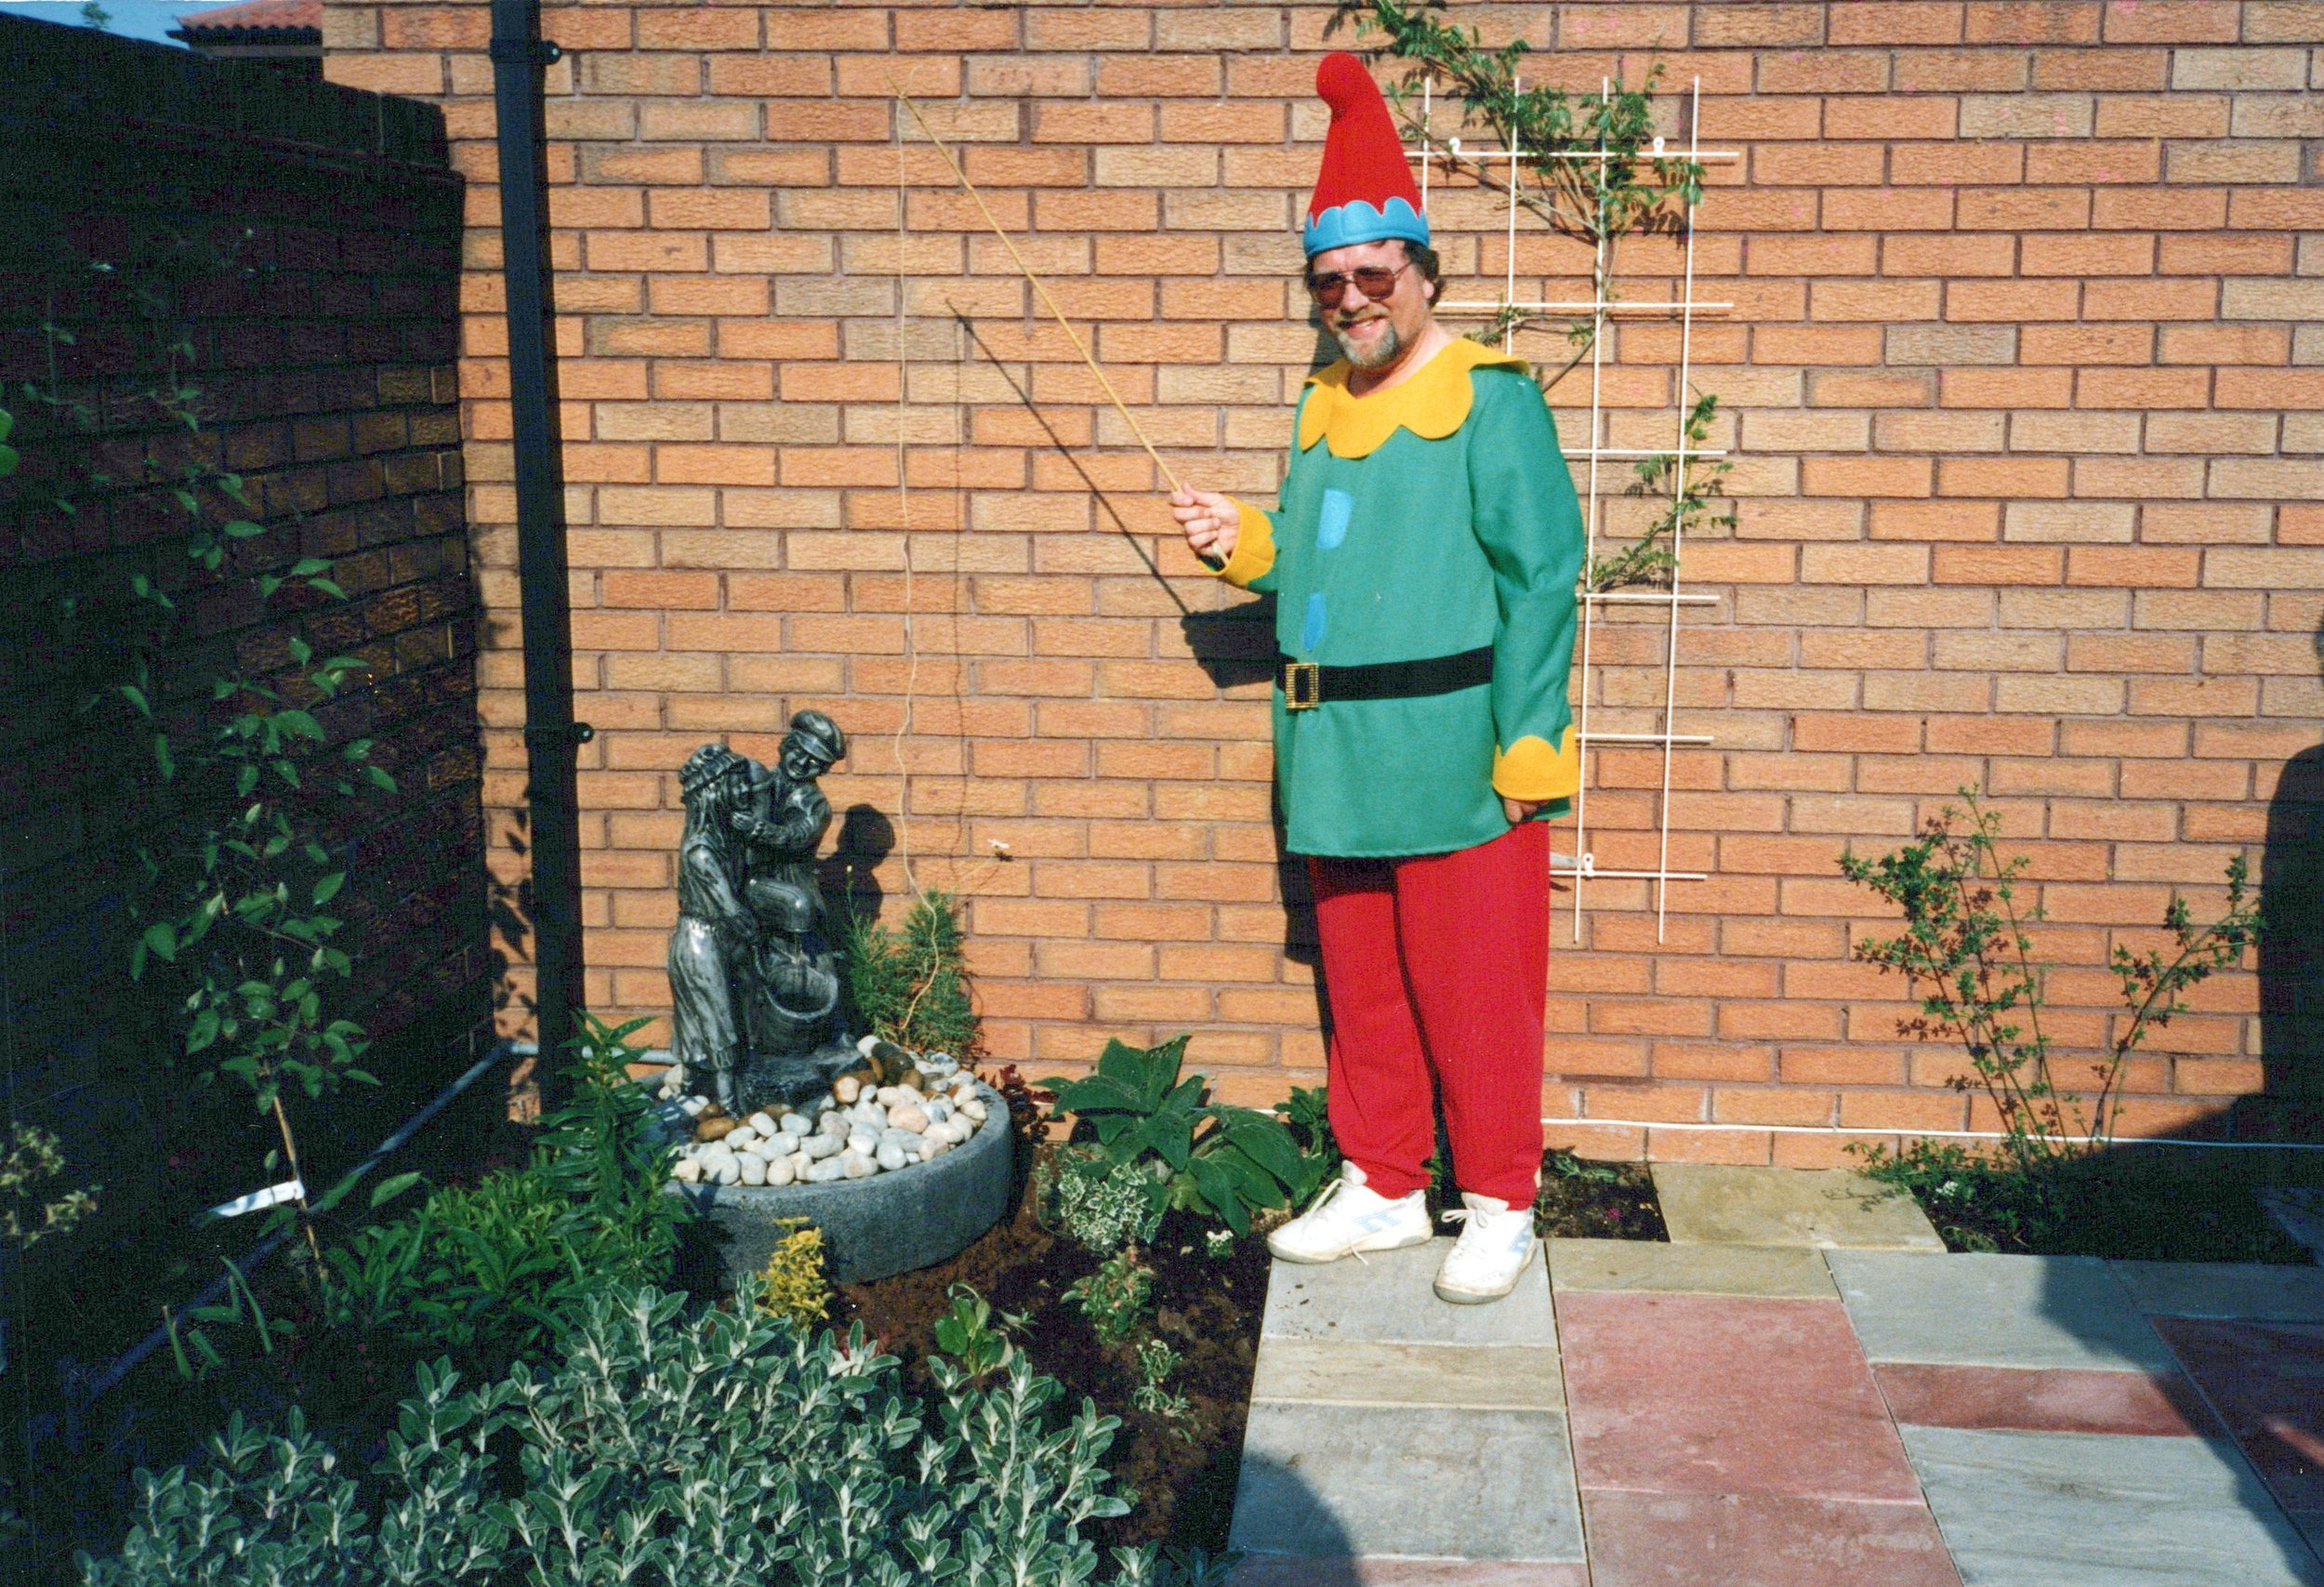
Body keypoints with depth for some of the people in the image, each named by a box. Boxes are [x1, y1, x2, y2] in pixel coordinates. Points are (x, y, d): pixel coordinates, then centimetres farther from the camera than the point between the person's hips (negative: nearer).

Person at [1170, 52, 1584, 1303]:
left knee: (1474, 992, 1)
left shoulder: (1490, 401, -8)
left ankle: (1500, 1207, 17)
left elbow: (1540, 580, -11)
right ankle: (1381, 1188, 29)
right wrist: (1244, 543, 5)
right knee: (1361, 988, 15)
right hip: (1336, 765, 7)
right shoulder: (1323, 408, 14)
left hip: (1454, 763, -7)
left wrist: (1528, 749, -16)